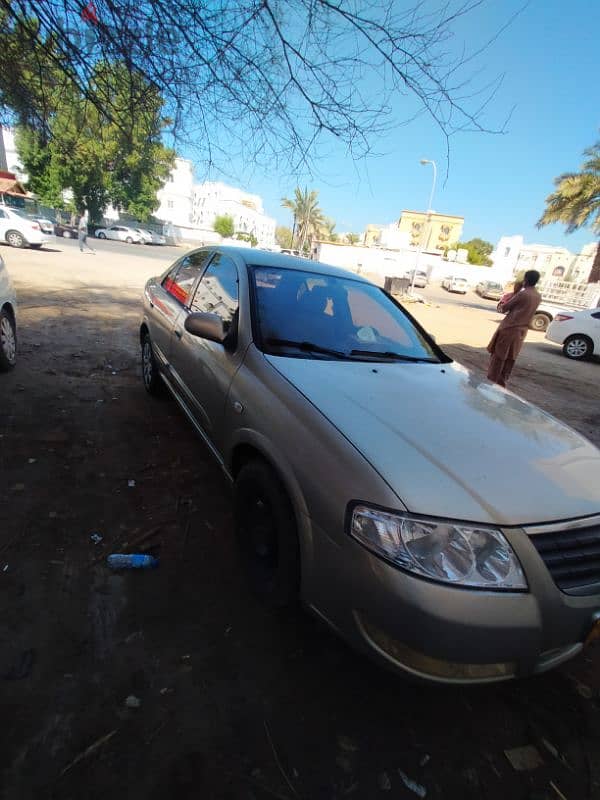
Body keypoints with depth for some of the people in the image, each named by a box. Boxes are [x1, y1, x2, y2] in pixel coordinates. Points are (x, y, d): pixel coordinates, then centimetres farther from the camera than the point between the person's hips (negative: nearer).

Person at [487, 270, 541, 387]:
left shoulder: (522, 294, -15)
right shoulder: (538, 297, 7)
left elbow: (504, 307, -7)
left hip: (509, 328, -7)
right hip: (521, 331, 7)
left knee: (498, 355, 1)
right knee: (510, 358, 12)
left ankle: (492, 381, 4)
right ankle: (501, 382, 17)